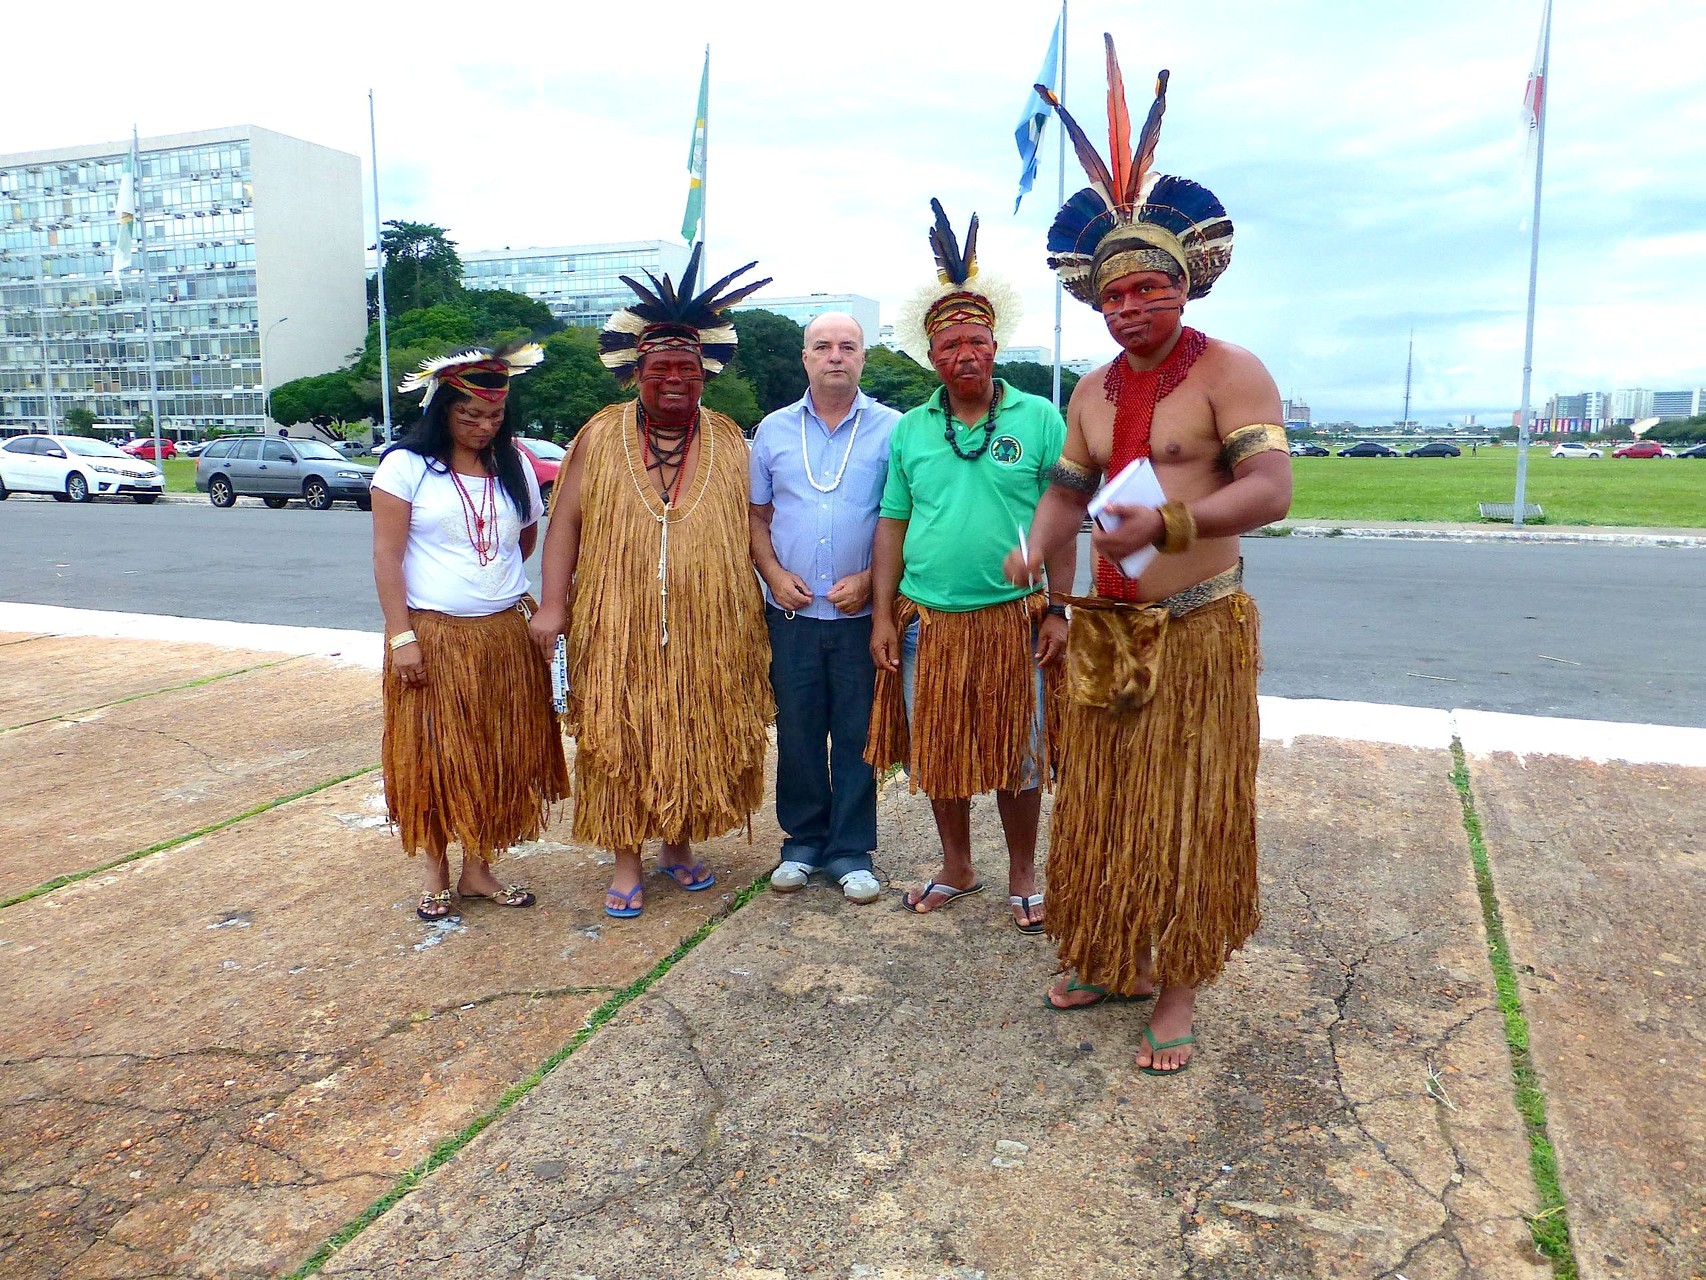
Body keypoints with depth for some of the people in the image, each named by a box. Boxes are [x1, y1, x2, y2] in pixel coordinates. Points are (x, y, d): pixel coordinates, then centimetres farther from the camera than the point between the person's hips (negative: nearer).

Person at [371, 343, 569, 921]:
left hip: (504, 635, 4)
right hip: (432, 635, -4)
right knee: (432, 755, 4)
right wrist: (401, 637, -14)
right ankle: (435, 870, 20)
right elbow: (386, 556, -8)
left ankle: (478, 867, 22)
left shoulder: (513, 468, 7)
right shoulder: (406, 465, -5)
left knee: (498, 755, 8)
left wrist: (492, 578, 10)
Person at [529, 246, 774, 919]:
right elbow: (566, 520, 2)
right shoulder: (599, 436, 3)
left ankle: (679, 844, 30)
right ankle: (627, 863, 18)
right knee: (621, 742, 3)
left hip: (707, 631, 2)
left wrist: (764, 598, 4)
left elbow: (753, 526, 9)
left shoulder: (730, 442, 6)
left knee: (697, 740, 10)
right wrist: (552, 603, -5)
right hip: (619, 629, -1)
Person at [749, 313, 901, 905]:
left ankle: (850, 851, 16)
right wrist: (774, 574, -3)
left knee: (857, 734, 4)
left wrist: (870, 579, -10)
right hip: (791, 612, 2)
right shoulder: (773, 430, 9)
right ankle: (802, 842, 23)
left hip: (862, 612, -2)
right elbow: (757, 515, 12)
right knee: (797, 732, 9)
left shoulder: (891, 430, 1)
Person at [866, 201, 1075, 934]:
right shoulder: (910, 430, 6)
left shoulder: (1039, 420, -1)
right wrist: (883, 616, 3)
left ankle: (1022, 879, 26)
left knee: (1016, 757, 7)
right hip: (926, 621, 3)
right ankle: (956, 869, 31)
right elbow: (892, 527, 8)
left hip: (1013, 618, -3)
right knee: (937, 754, 12)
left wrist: (1057, 609, -6)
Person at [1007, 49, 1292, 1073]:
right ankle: (1112, 958, 31)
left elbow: (1272, 489, -21)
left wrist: (1165, 525, -35)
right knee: (1104, 803, 13)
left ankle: (1178, 991, 16)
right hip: (1106, 631, 6)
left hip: (1198, 632, -6)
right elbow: (1069, 490, 17)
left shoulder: (1230, 372, -9)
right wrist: (1036, 547, -4)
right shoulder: (1094, 393, 11)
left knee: (1189, 812, 2)